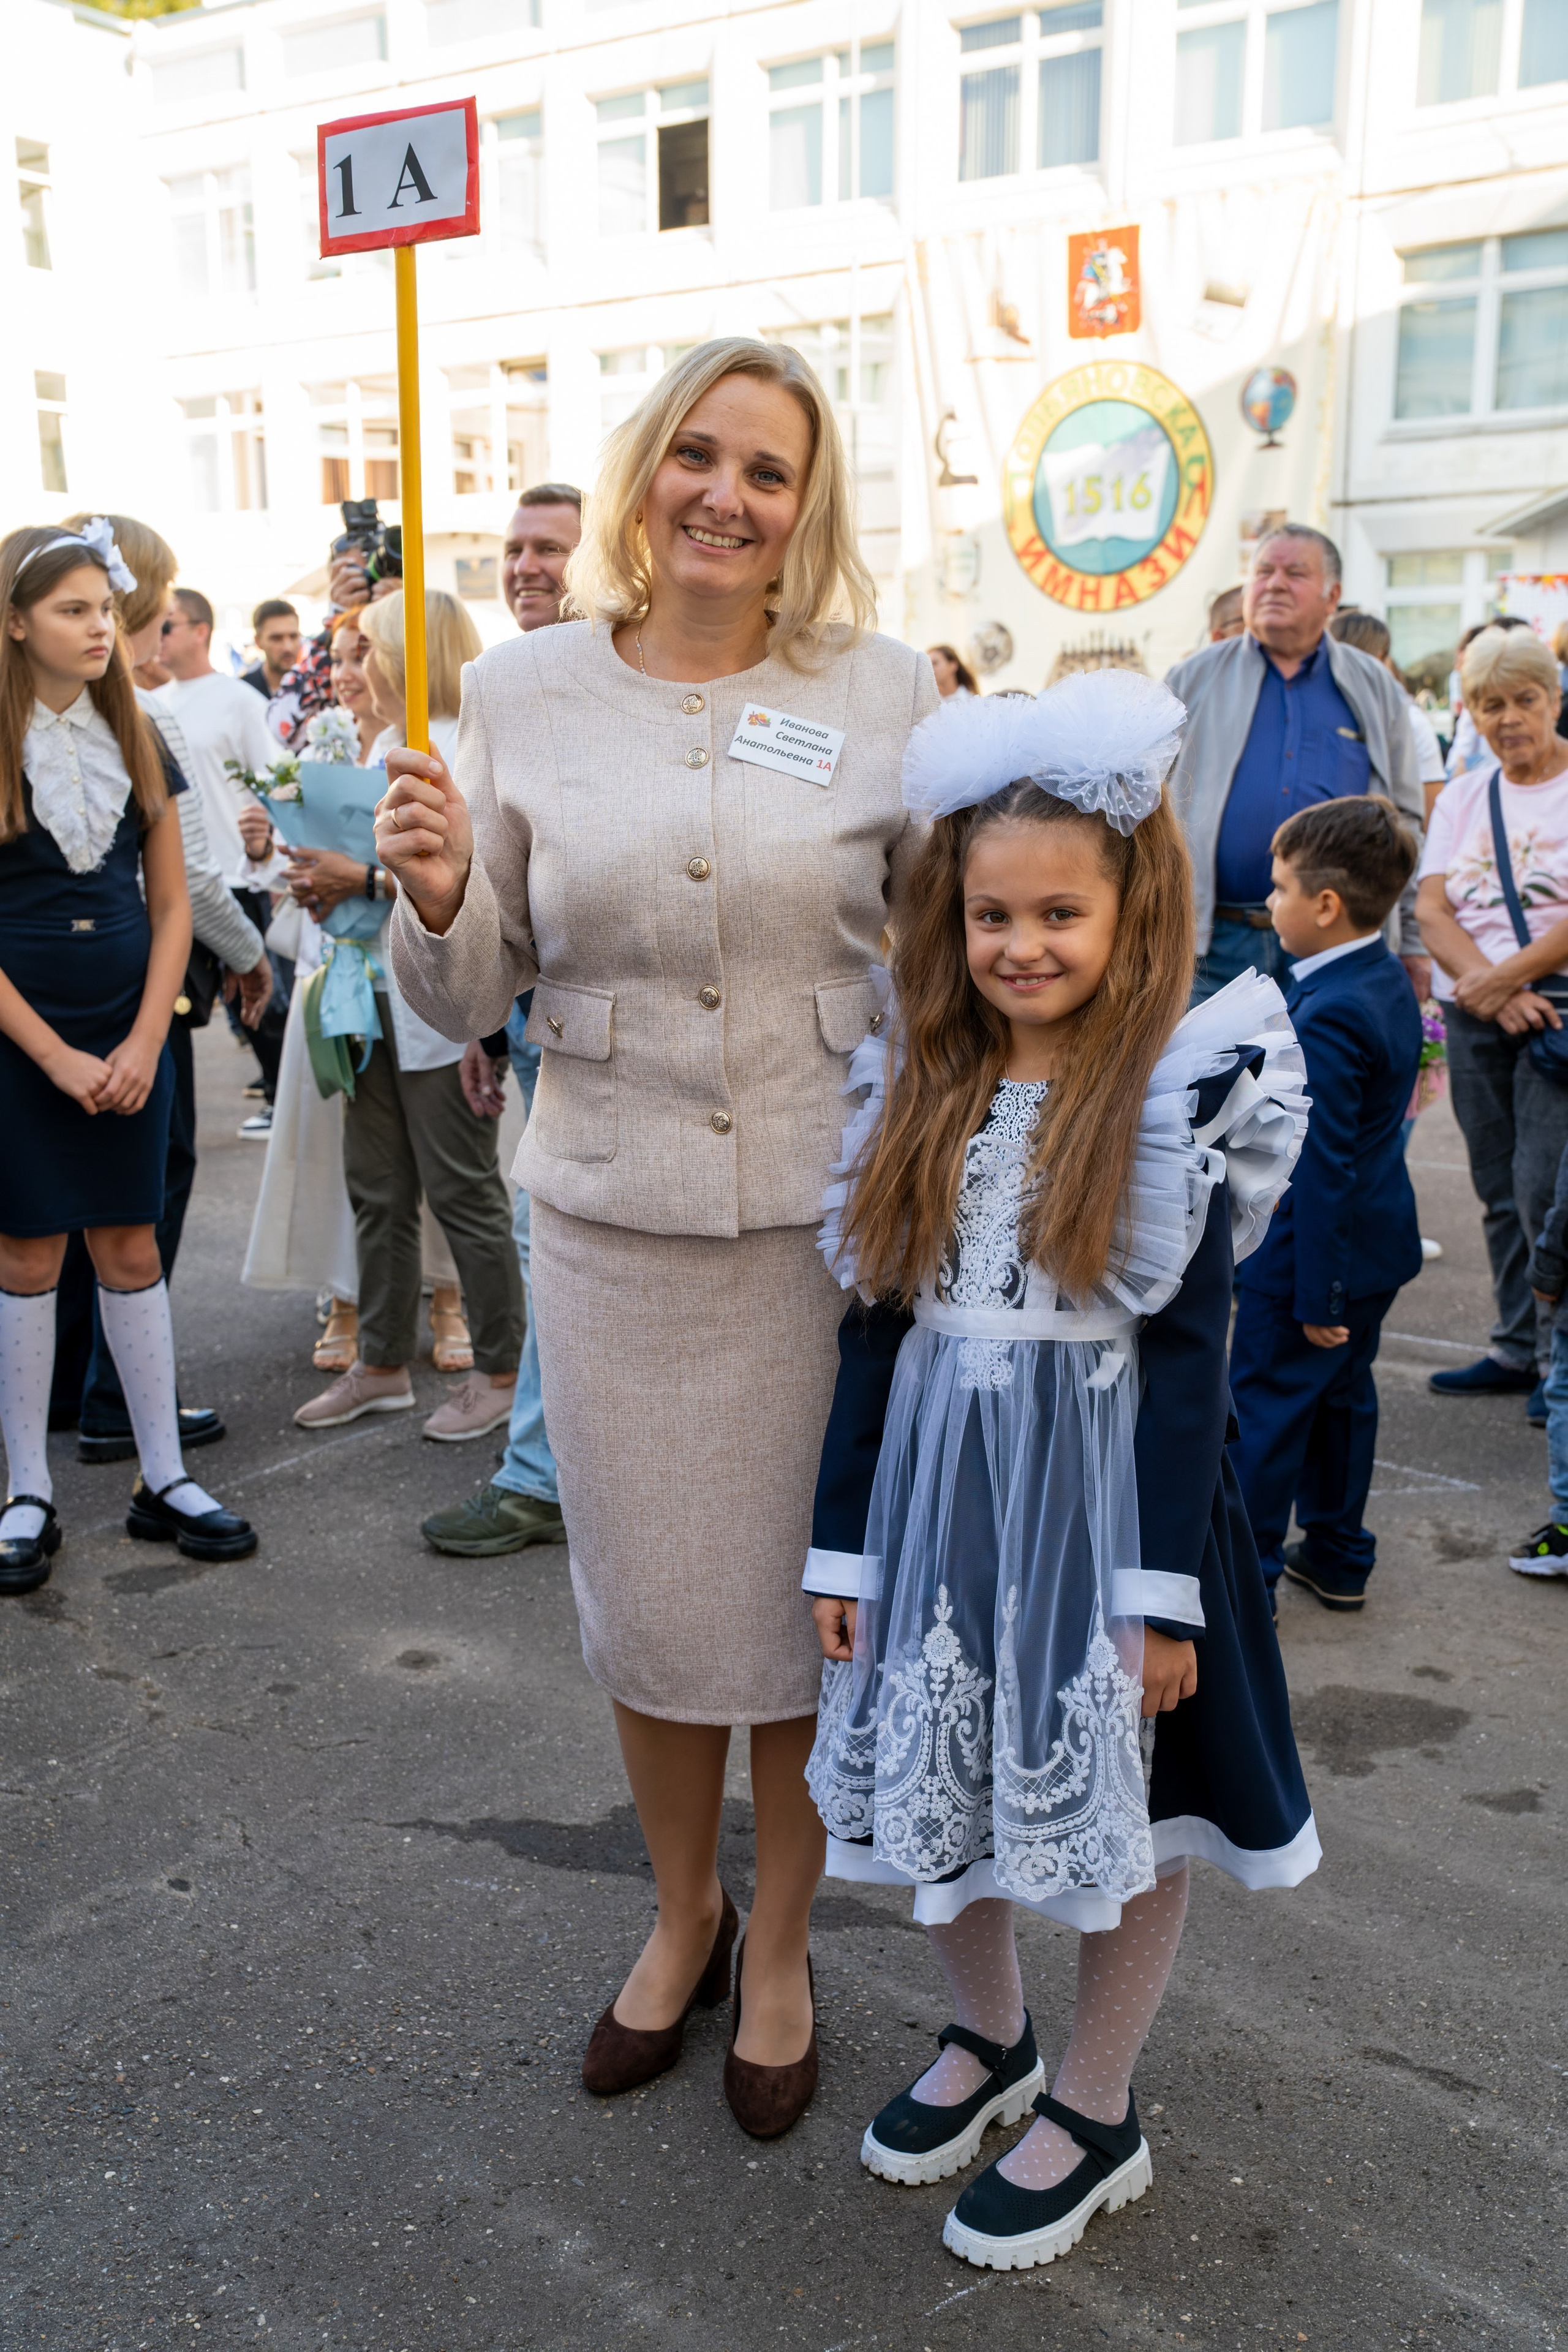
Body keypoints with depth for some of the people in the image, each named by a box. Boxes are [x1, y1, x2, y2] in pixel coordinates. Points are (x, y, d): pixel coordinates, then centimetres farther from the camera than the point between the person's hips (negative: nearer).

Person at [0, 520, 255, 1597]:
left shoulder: (137, 742, 6)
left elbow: (172, 907, 6)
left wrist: (143, 1043, -5)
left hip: (131, 1034, 3)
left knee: (132, 1245, 8)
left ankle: (164, 1479, 16)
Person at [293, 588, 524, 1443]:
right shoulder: (387, 743, 16)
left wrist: (363, 880, -19)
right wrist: (326, 880, 4)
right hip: (379, 995, 9)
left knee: (463, 1193, 0)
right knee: (376, 1189, 14)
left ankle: (499, 1372, 14)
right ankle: (383, 1364, 26)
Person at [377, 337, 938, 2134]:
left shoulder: (885, 693, -1)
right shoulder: (522, 691, 2)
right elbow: (468, 997, 4)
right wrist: (439, 896, -17)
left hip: (832, 1211, -1)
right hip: (611, 1219, 1)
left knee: (813, 1590, 11)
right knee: (643, 1593, 14)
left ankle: (780, 1946, 37)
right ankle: (683, 1914, 42)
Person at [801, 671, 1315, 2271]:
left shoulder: (1181, 1093, -10)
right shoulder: (918, 1089, 2)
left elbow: (1190, 1355, -11)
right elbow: (877, 1326, 4)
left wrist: (1166, 1588, -13)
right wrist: (842, 1541, 4)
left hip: (1108, 1494, -4)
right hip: (939, 1491, 4)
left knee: (1118, 1810, 10)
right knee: (945, 1783, 17)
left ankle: (1096, 2114, 33)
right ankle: (988, 2040, 44)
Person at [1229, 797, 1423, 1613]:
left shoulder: (1327, 1018, -26)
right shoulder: (1388, 983, 5)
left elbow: (1322, 1166, -26)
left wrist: (1315, 1294, -22)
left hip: (1315, 1249, -9)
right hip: (1379, 1242, 10)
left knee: (1263, 1408, 3)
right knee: (1343, 1395, 19)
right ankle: (1338, 1557, 32)